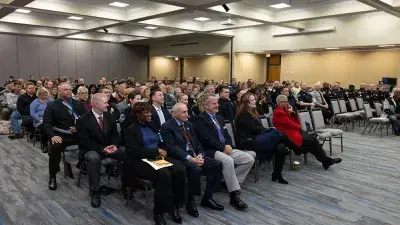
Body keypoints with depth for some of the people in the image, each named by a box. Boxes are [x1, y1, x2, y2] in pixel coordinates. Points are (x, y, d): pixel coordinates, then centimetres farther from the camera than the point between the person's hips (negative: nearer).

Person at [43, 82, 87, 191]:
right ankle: (52, 177, -11)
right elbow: (46, 123, -2)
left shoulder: (78, 104, 14)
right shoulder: (52, 106, 6)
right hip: (61, 135, -3)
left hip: (79, 134, 3)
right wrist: (53, 135, -19)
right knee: (54, 148, -33)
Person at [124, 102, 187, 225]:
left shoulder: (152, 125, 17)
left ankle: (175, 205, -9)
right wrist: (156, 151, -15)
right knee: (164, 174, -35)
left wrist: (162, 151, -5)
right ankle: (159, 212, -18)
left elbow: (161, 142, 19)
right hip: (141, 161, -6)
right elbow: (134, 151, -14)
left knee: (180, 169, -23)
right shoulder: (131, 130, -2)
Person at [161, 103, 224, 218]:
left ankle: (207, 198, 2)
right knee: (196, 169, -35)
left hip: (195, 155, 7)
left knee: (217, 164, -12)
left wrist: (200, 155, -6)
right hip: (180, 158, -7)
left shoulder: (189, 124, 17)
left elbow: (197, 142, 15)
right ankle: (190, 201, -10)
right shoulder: (167, 126, -6)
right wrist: (190, 158, -23)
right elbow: (171, 148, -16)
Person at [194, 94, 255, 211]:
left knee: (249, 159, -8)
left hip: (225, 148, 8)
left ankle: (229, 181, 2)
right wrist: (223, 147, -15)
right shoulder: (200, 119, -5)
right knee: (228, 160, -36)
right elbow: (206, 139, -16)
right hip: (211, 151, -8)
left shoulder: (219, 118, 21)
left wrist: (228, 145, -2)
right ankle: (234, 195, -27)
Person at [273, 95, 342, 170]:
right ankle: (326, 161, 3)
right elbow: (291, 124, -17)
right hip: (290, 138, -10)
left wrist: (292, 113, -2)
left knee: (314, 139, -3)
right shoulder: (279, 113, -17)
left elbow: (296, 122, 13)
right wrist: (299, 127, 3)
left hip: (294, 132, 10)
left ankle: (326, 160, -3)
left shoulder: (284, 111, 15)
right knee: (314, 142, -10)